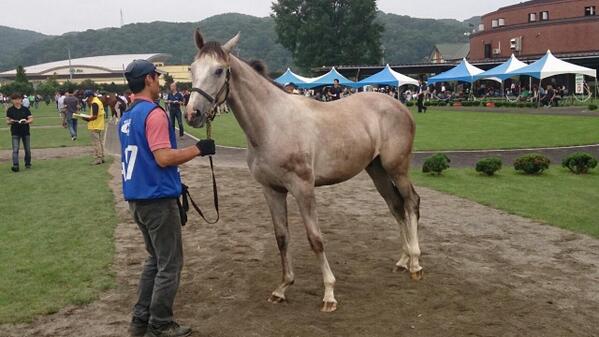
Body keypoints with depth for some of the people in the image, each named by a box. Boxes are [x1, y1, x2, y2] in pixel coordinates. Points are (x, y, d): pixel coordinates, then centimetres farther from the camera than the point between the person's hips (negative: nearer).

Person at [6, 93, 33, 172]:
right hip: (15, 133, -1)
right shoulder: (10, 110, 2)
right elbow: (7, 121, 4)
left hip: (26, 132, 1)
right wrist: (10, 122, -19)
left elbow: (31, 119, 1)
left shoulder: (25, 109, 3)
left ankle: (28, 164, 25)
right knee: (15, 150, -10)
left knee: (28, 149, 9)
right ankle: (15, 165, -14)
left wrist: (26, 121, -20)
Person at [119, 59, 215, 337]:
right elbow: (163, 157, -24)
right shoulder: (154, 113, -16)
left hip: (137, 197, 9)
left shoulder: (126, 117, 13)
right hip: (158, 198, -9)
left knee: (156, 259, 20)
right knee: (170, 264, 3)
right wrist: (197, 149, -13)